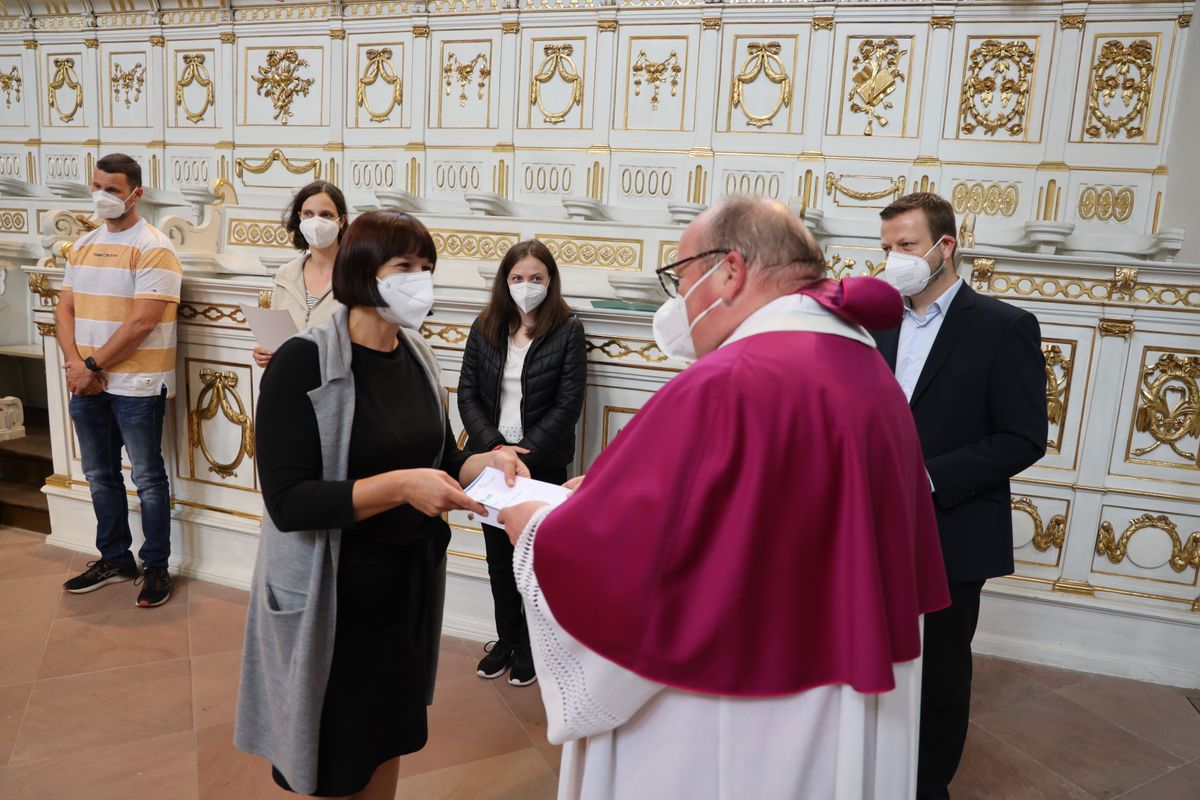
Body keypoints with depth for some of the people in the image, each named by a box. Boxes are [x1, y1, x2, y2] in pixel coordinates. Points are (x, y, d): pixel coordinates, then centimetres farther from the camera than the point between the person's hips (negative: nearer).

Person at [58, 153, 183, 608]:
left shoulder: (153, 249, -11)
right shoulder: (83, 246, 12)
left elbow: (143, 322, -18)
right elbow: (66, 309, 9)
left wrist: (91, 365, -14)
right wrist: (75, 364, -7)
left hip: (136, 385, -7)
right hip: (86, 383, 7)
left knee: (148, 478, 3)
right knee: (100, 476, 16)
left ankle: (156, 567, 16)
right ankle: (114, 559, 31)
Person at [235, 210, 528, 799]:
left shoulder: (417, 356, 2)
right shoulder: (303, 362, -18)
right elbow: (289, 502, -22)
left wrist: (487, 461, -9)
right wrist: (399, 487, -31)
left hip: (412, 585, 6)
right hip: (333, 595, -5)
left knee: (388, 739, 22)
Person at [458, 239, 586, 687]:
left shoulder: (568, 331, -7)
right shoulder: (485, 328, 2)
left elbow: (567, 406, -11)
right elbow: (467, 393, 0)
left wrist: (523, 451, -17)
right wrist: (494, 447, -13)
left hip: (542, 463, -3)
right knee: (499, 556, 14)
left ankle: (531, 645, 27)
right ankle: (506, 639, 32)